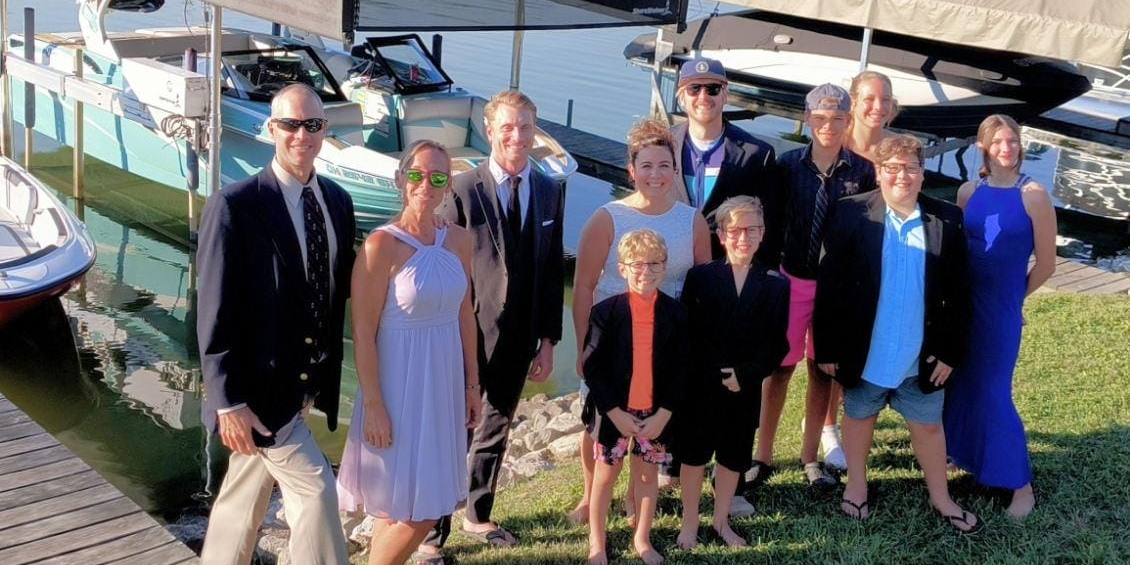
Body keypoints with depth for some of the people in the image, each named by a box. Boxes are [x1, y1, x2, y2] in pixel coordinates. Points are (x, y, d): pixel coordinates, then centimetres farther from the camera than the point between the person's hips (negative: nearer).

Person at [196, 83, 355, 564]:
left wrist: (328, 375, 12)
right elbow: (215, 313, -16)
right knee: (315, 489, -5)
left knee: (244, 497, 20)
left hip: (307, 384, 7)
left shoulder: (337, 202, 5)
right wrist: (229, 401, -17)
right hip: (260, 390, -7)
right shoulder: (235, 205, -16)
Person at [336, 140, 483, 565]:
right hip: (400, 383, -6)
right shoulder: (381, 245, -15)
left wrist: (472, 385, 13)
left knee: (404, 503, 14)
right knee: (416, 512, -3)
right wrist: (373, 406, -16)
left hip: (444, 383, 6)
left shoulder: (458, 240, 3)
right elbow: (363, 331, -15)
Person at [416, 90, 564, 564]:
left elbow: (553, 270, 8)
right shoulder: (463, 191, -12)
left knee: (496, 430, 20)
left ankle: (477, 517, 38)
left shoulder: (549, 192, 4)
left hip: (520, 339, 5)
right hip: (471, 335, -5)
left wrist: (548, 339, 6)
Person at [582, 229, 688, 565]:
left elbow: (680, 370, -1)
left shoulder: (675, 313, -4)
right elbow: (592, 368, -10)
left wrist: (663, 414, -9)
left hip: (656, 414, 2)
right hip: (613, 412, -2)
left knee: (647, 475, 14)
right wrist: (615, 412, -14)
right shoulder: (606, 311, -11)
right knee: (605, 475, 10)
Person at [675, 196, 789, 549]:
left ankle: (721, 520, 33)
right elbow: (686, 336, -7)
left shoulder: (776, 285, -1)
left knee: (734, 457, 14)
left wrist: (745, 375, -15)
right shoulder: (699, 277, -4)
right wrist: (716, 374, -13)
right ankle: (690, 524, 24)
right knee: (694, 455, 9)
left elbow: (777, 345, -4)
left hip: (746, 389, 2)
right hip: (700, 387, -1)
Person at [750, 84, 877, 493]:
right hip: (792, 279, 0)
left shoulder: (862, 172, -6)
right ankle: (763, 456, 15)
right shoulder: (788, 165, -5)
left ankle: (810, 456, 23)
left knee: (822, 370, 11)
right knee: (779, 366, 4)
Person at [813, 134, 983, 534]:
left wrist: (950, 351, -3)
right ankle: (856, 486, 38)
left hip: (921, 356, 2)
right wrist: (827, 347, -10)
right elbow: (829, 285, -10)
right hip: (864, 351, -1)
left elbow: (957, 294, -1)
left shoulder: (946, 220, -4)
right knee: (859, 416, 18)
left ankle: (941, 498, 33)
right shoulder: (851, 214, -10)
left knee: (929, 424, 16)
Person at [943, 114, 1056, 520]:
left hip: (1002, 309, -4)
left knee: (993, 392, -2)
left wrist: (1011, 297, 5)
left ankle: (1021, 485, 9)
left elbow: (1045, 264, -5)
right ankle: (966, 455, 33)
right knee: (960, 382, 13)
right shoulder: (968, 192, 2)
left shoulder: (1033, 195, -10)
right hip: (963, 302, 4)